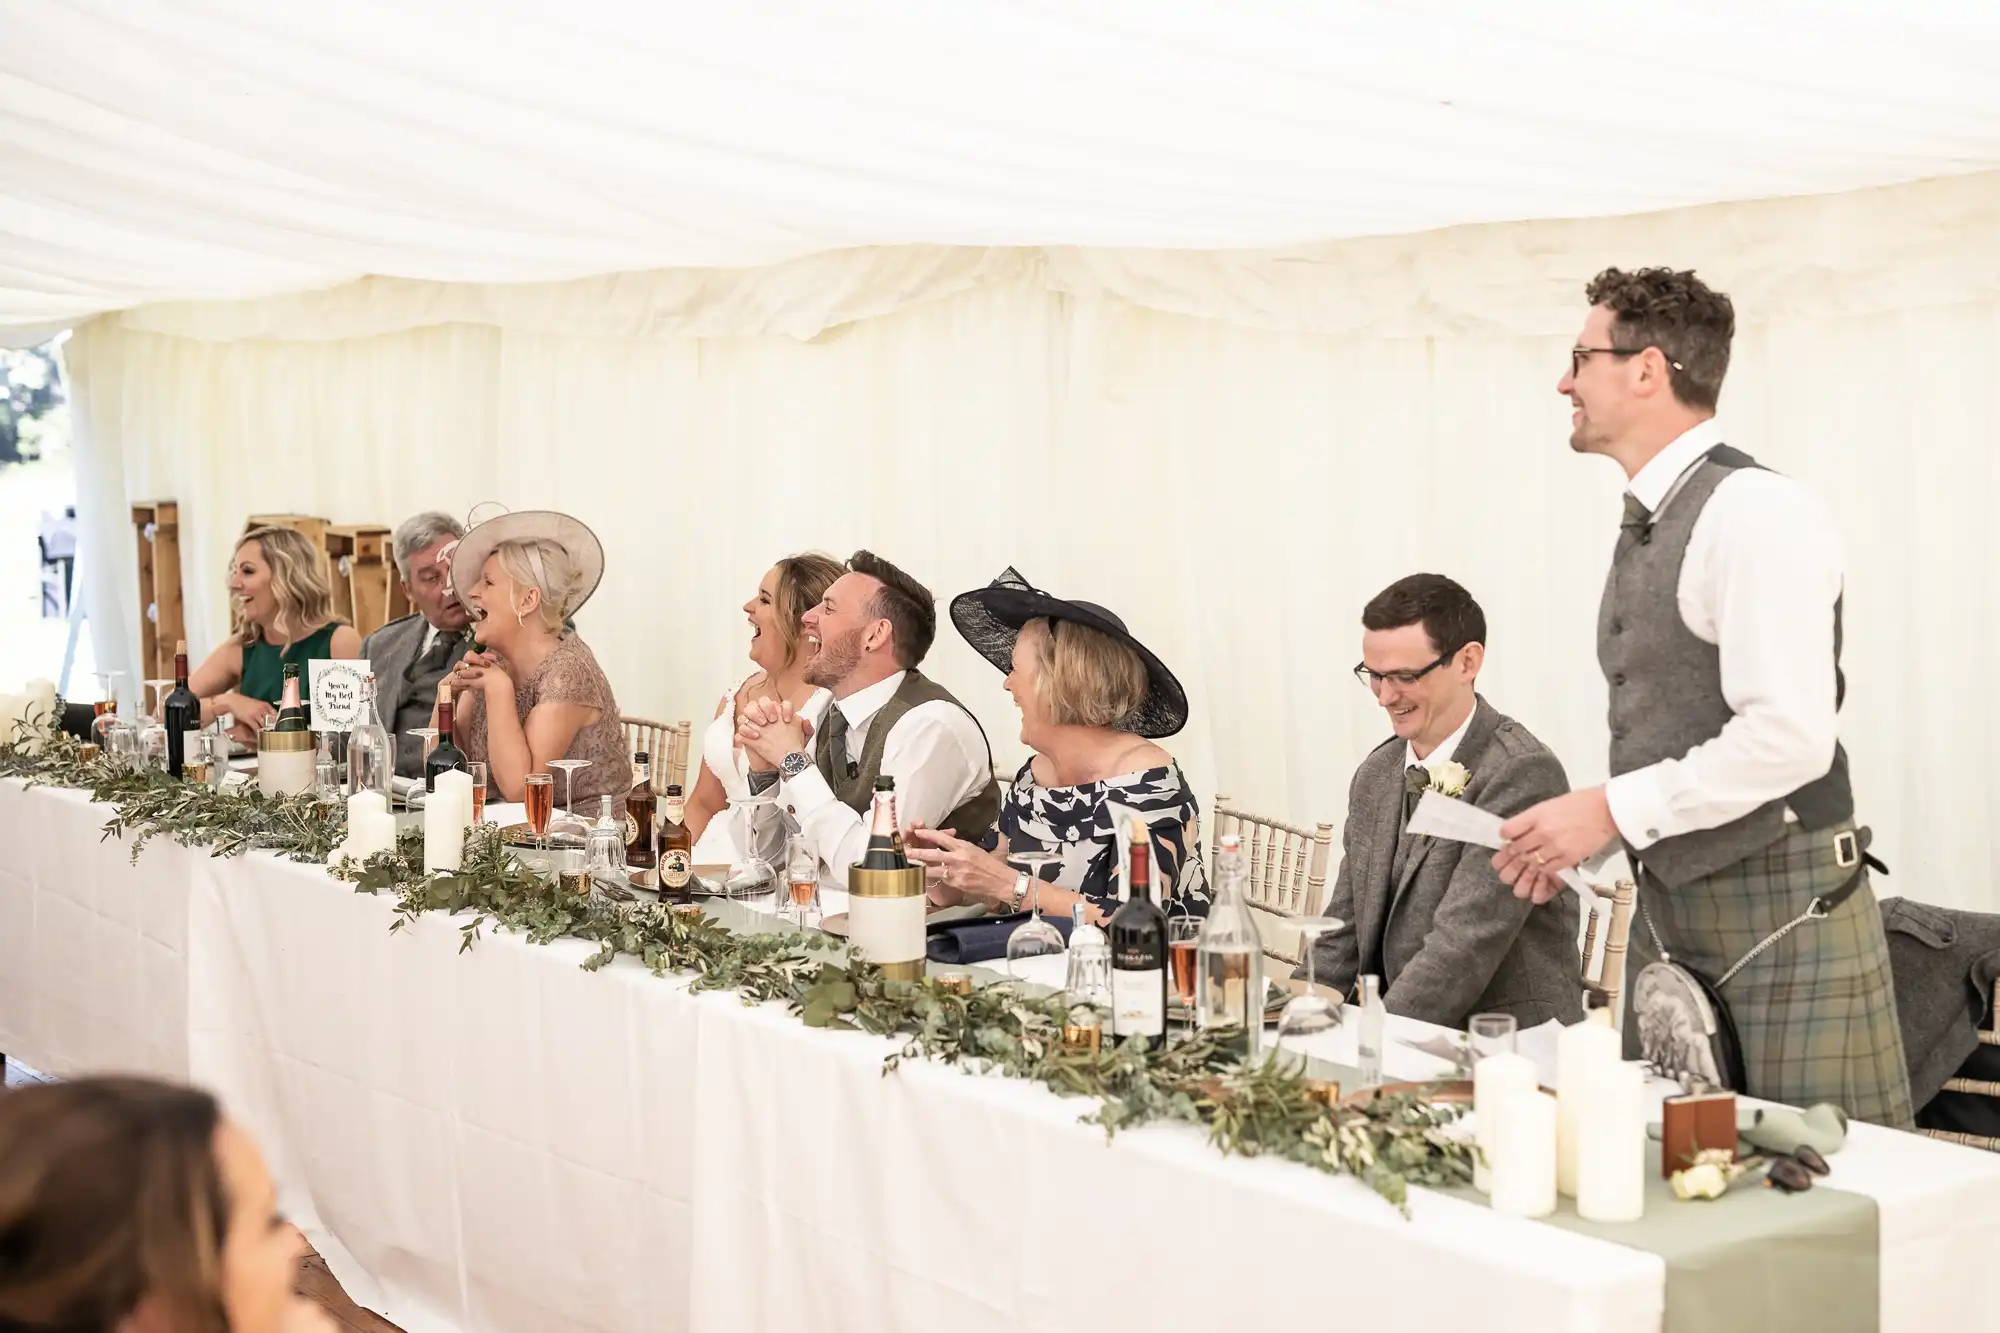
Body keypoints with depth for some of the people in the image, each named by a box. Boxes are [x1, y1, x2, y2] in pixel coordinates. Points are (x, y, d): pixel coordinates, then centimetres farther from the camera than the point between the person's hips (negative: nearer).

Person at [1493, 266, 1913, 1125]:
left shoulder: (1753, 513, -16)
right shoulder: (1646, 523, 11)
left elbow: (1790, 738, -24)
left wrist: (1614, 811, -20)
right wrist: (1584, 830, 4)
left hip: (1779, 909, -9)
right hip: (1669, 906, 9)